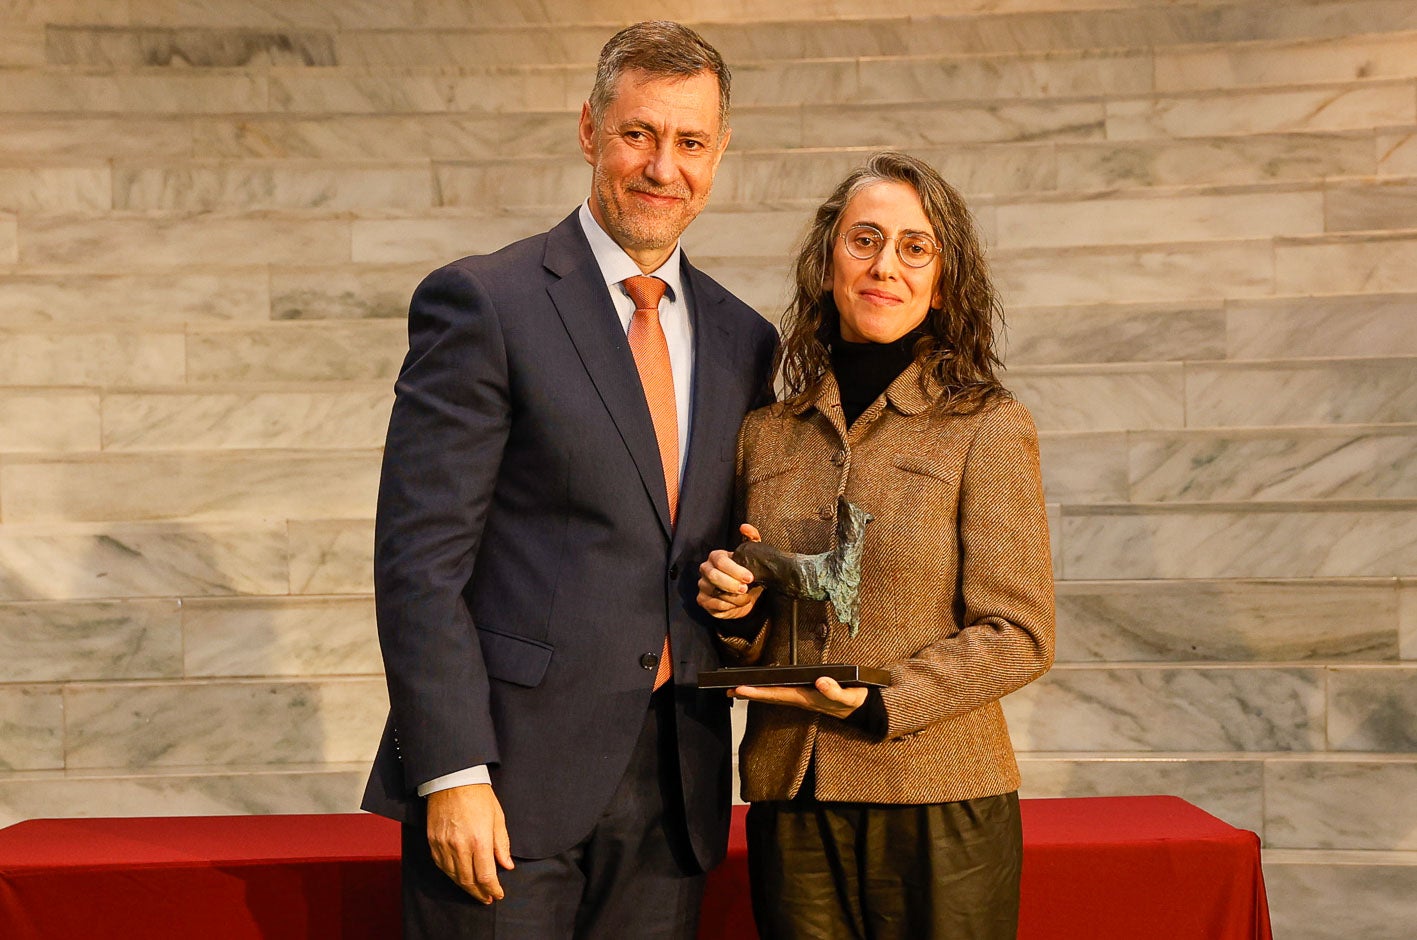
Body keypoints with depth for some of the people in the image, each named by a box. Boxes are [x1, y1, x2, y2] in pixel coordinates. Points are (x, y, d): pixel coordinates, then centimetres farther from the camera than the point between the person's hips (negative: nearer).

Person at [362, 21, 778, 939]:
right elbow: (420, 560, -11)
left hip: (672, 794, 5)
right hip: (510, 777, -5)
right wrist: (453, 775, -16)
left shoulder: (743, 339, 12)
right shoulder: (482, 303, -6)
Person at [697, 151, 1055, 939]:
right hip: (791, 807, 3)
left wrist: (879, 703, -17)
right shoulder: (767, 434, 8)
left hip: (939, 808, -3)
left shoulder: (989, 428, -3)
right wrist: (738, 610, -5)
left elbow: (1019, 636, -6)